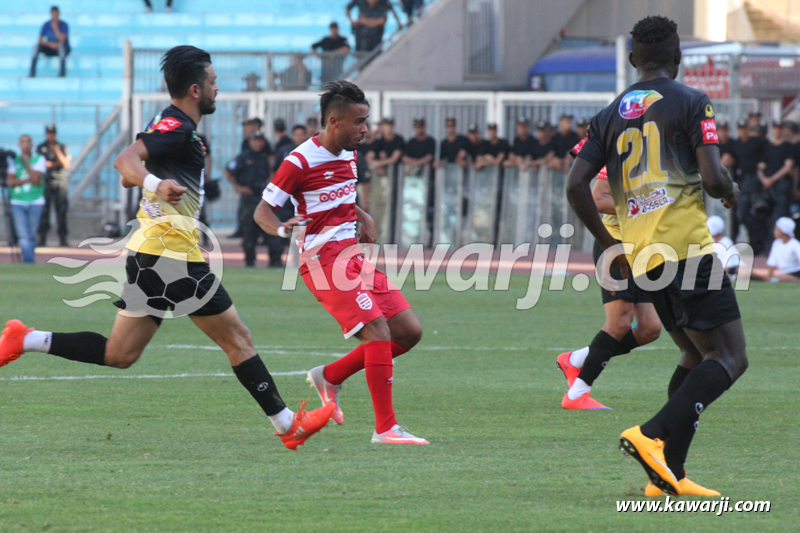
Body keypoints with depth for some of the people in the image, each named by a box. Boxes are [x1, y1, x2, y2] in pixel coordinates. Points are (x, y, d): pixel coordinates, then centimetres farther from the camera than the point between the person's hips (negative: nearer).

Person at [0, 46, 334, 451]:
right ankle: (287, 425, 3)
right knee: (237, 338, -2)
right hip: (172, 252, -10)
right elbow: (125, 160, -29)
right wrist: (157, 184, -46)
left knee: (120, 354, 8)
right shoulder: (177, 126, -13)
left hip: (147, 251, 10)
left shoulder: (169, 125, 17)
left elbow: (130, 174, 26)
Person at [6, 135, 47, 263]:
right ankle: (30, 262, -17)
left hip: (35, 203, -1)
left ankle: (28, 261, 14)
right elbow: (11, 181, -2)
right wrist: (29, 180, -10)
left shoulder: (39, 159, 4)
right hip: (17, 203, 1)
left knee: (31, 236, 0)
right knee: (23, 236, -13)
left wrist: (26, 161, -6)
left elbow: (35, 177, -11)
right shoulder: (13, 160, 9)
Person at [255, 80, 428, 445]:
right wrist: (282, 229, -28)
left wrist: (364, 218, 14)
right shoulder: (300, 162, -12)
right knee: (379, 332, -20)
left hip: (353, 257, 9)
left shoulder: (348, 155, 13)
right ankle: (385, 428, -17)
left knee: (409, 332, 3)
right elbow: (262, 211, -8)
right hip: (324, 259, -9)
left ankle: (330, 377, 16)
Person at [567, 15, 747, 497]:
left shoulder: (610, 116, 15)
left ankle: (669, 475, 8)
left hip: (641, 254, 7)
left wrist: (607, 243, 19)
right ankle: (652, 435, -25)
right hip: (686, 244, -7)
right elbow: (712, 176, -12)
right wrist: (731, 191, 12)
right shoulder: (691, 102, -2)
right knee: (730, 358, -7)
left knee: (697, 357, 17)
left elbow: (576, 185, 8)